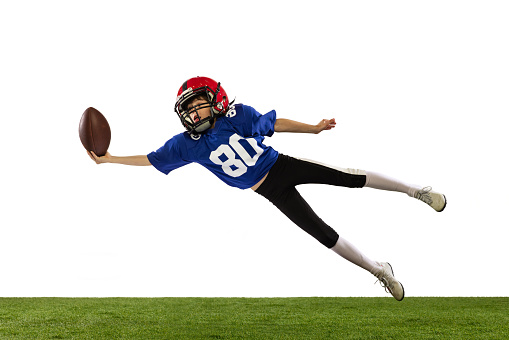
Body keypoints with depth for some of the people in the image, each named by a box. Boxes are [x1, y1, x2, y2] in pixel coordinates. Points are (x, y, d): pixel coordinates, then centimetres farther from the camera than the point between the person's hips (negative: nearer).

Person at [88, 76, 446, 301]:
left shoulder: (238, 115, -9)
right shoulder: (188, 144, -6)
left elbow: (276, 123, 0)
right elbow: (150, 159, -1)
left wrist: (313, 128, -3)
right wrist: (108, 158, -3)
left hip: (283, 165, 0)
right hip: (272, 192, 1)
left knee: (348, 176, -11)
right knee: (324, 234, -4)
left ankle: (416, 190, 7)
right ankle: (380, 270, 10)